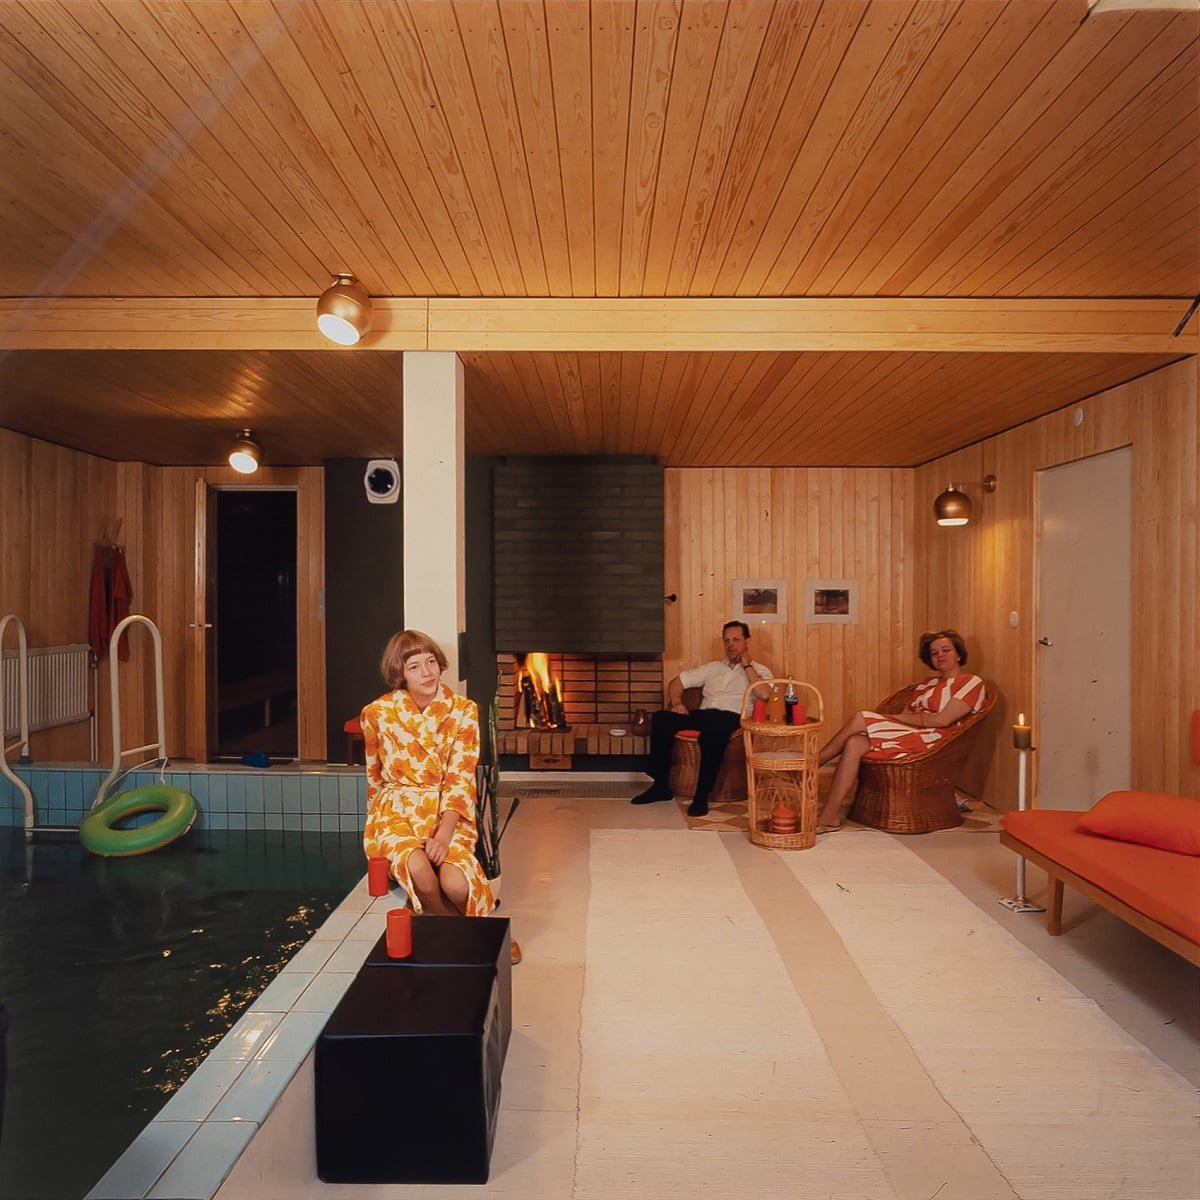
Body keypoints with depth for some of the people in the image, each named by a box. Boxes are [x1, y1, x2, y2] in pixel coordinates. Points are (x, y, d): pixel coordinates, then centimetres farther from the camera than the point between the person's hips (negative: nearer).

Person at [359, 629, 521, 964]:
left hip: (447, 812, 0)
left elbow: (460, 779, -10)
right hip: (396, 810, 0)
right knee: (420, 871, -31)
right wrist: (381, 821, 15)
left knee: (455, 884, -28)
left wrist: (444, 833, -22)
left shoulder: (463, 711, -5)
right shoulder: (377, 713, -3)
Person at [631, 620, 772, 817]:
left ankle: (701, 795, -30)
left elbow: (764, 695, -9)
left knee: (712, 727, -41)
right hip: (703, 714, 5)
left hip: (731, 718, -4)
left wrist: (747, 665, -2)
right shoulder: (713, 667, 26)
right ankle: (660, 785, -13)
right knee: (660, 718, -22)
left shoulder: (760, 671, 14)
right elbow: (677, 681, 24)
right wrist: (676, 702, 4)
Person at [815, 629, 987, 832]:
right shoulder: (927, 684, 27)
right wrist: (892, 717, -6)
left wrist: (899, 717, -5)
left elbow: (942, 720, -8)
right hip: (905, 736, 7)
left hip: (928, 742, -6)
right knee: (854, 743, -24)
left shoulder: (972, 683, 5)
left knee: (860, 719, -22)